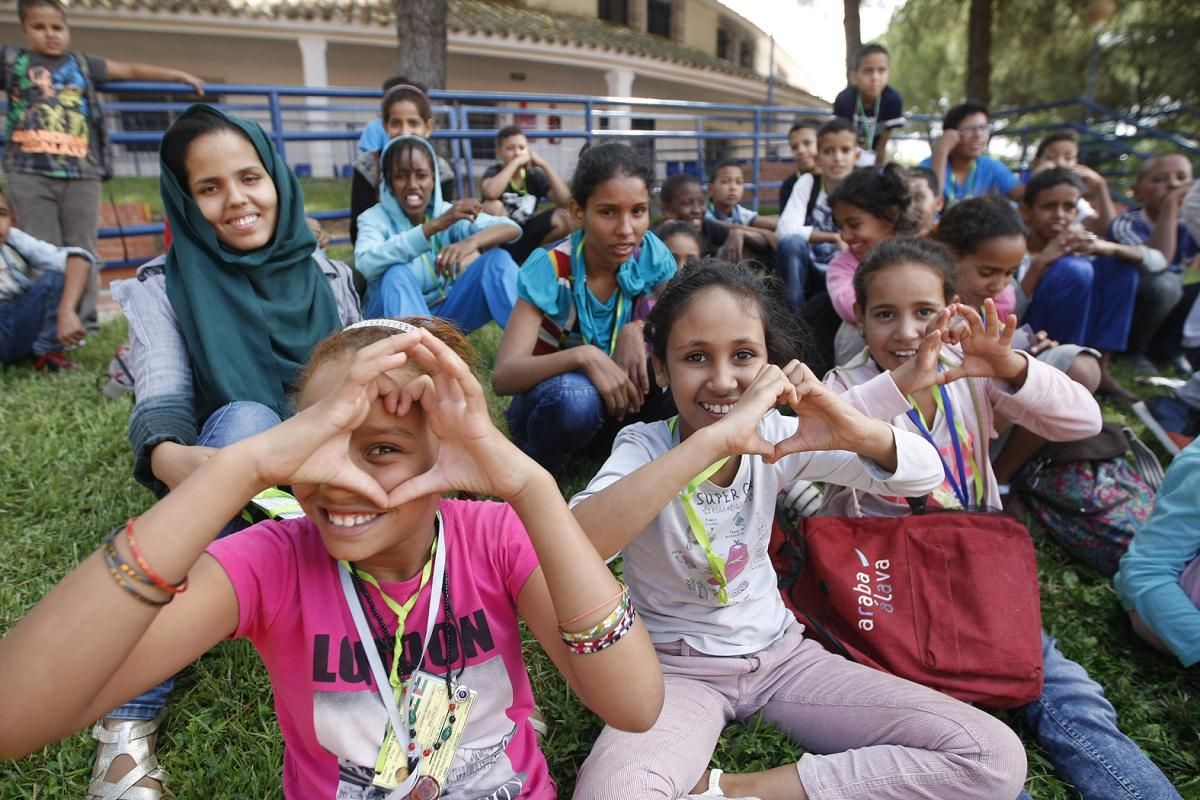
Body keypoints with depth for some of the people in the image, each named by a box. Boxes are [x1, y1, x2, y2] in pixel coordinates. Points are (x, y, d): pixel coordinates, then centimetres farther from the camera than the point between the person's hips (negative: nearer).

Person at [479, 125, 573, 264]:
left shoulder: (535, 175, 0)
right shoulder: (495, 171, -9)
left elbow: (565, 201, -15)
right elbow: (490, 193, -36)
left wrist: (544, 165, -18)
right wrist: (516, 162, -27)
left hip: (524, 235, 4)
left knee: (565, 217, -16)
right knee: (493, 205, -32)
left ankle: (515, 254, -6)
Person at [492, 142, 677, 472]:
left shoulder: (651, 254, -12)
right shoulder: (549, 269, -23)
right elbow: (503, 376, -30)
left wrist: (638, 329, -27)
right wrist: (584, 356, -45)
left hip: (619, 394, 4)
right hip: (548, 394, -3)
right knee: (576, 399, -38)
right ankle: (537, 467, -7)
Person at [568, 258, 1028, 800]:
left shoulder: (778, 436, -7)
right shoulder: (645, 446, -18)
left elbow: (927, 474, -5)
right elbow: (571, 546, -39)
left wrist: (858, 432, -29)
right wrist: (713, 439, -46)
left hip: (778, 652, 6)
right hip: (678, 669, -5)